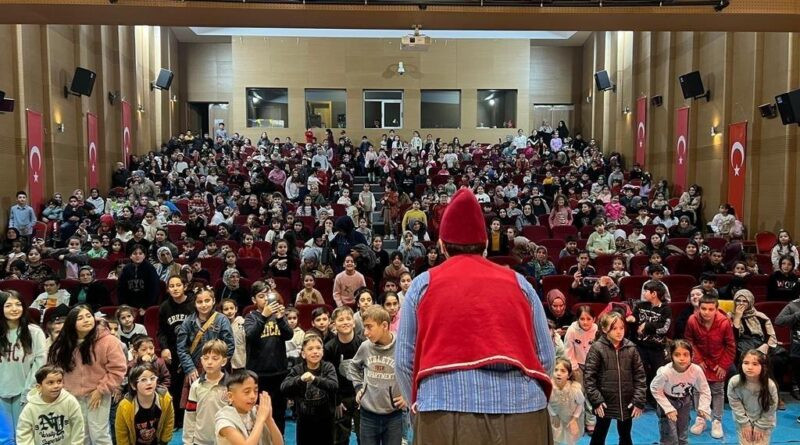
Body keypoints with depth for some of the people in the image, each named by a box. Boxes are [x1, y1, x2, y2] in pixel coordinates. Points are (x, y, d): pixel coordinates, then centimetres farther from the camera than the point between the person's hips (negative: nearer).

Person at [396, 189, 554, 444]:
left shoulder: (423, 284, 8)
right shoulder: (519, 283, 12)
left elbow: (405, 360, 8)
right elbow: (546, 357, 12)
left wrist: (419, 402, 24)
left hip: (447, 411, -2)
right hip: (522, 408, 2)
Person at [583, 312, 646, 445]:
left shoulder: (631, 348, -1)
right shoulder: (597, 348, -10)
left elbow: (640, 375, 2)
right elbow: (589, 376, -9)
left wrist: (639, 400, -3)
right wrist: (596, 400, -13)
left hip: (627, 403, 3)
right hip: (605, 402, -3)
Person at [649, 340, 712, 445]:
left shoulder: (697, 370, -28)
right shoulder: (665, 372, -35)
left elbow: (704, 390, -10)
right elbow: (655, 389, -17)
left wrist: (703, 408, -20)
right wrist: (668, 408, -19)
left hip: (685, 403, 3)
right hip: (667, 402, -3)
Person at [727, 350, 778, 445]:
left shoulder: (770, 385, -27)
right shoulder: (734, 382, -25)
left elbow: (770, 409, -13)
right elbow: (735, 404, -12)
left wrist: (759, 426, -8)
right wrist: (745, 423, -10)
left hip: (764, 422, -1)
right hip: (743, 420, 1)